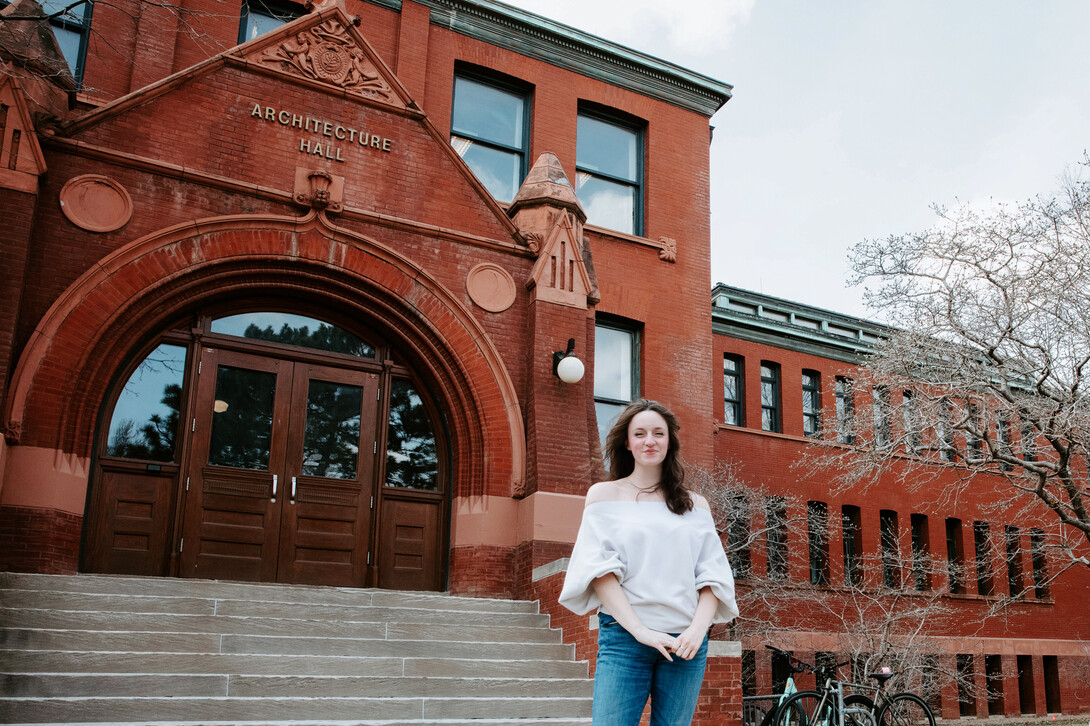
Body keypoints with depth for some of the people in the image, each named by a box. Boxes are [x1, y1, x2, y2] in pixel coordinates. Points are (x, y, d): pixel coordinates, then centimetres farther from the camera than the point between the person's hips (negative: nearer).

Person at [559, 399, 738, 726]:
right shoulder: (604, 495, 8)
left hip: (686, 640, 2)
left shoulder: (695, 505, 14)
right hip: (624, 635, -2)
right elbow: (599, 571, -2)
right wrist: (640, 630, -13)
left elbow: (712, 576, 8)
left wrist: (697, 628, -10)